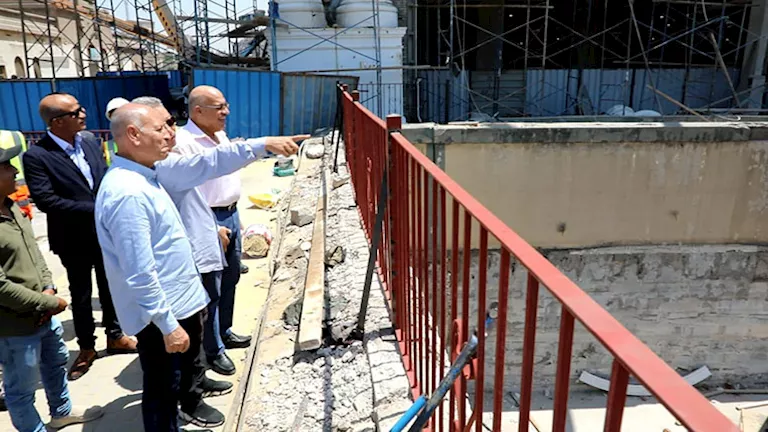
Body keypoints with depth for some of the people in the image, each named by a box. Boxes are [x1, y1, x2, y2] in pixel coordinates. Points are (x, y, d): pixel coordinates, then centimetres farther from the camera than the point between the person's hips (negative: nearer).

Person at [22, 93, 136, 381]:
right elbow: (46, 200, -23)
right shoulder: (36, 156, -17)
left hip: (105, 231, 4)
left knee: (109, 287, 17)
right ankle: (86, 347, 31)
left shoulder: (89, 141, -1)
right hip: (74, 239, -4)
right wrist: (93, 209, -23)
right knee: (81, 294, 13)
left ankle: (114, 336, 36)